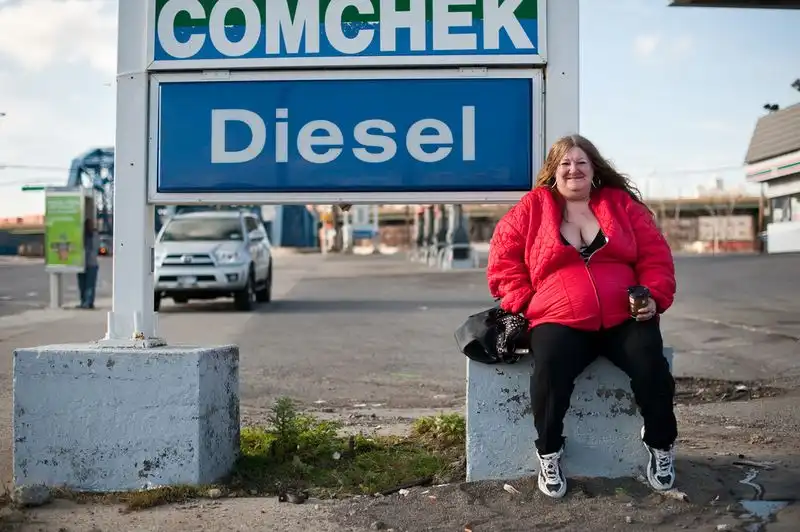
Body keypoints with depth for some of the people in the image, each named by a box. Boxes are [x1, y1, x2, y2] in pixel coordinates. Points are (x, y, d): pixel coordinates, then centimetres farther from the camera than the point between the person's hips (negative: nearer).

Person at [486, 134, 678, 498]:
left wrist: (653, 297, -4)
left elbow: (655, 255, 12)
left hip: (625, 318, 2)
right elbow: (503, 262, 7)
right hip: (560, 322, -1)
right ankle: (549, 454, -8)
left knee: (651, 364, -24)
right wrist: (526, 304, -5)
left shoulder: (622, 203, 13)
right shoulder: (531, 209, 8)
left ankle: (661, 447, 3)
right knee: (550, 369, -31)